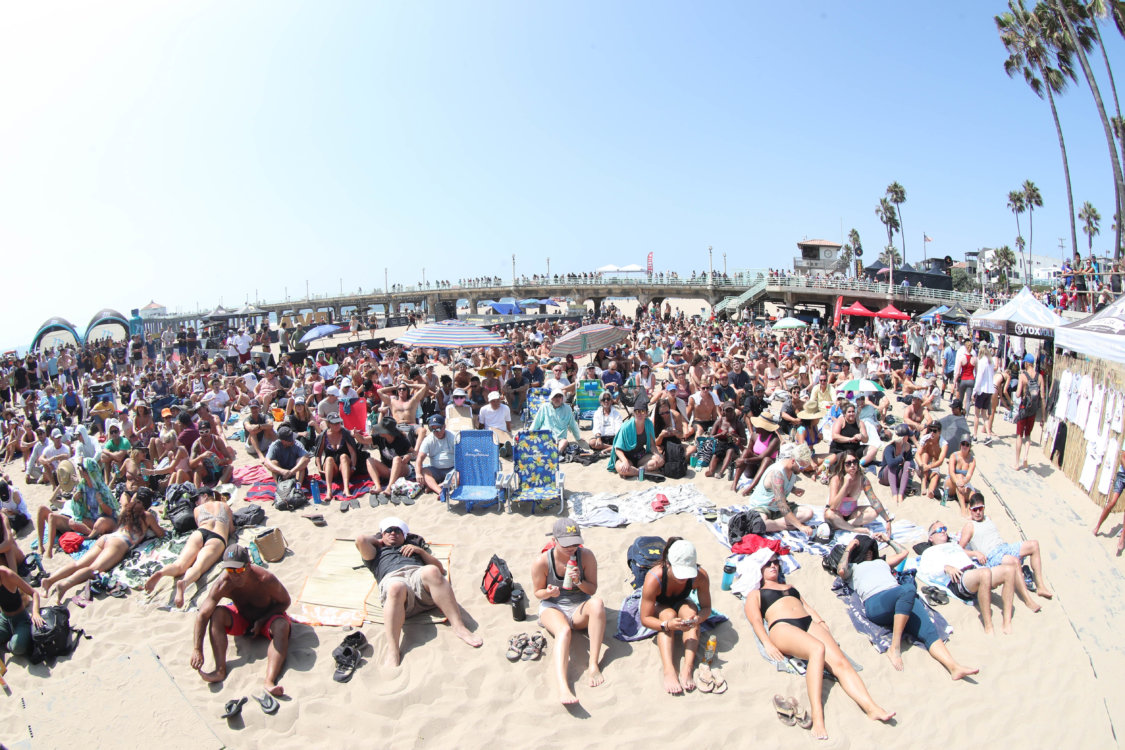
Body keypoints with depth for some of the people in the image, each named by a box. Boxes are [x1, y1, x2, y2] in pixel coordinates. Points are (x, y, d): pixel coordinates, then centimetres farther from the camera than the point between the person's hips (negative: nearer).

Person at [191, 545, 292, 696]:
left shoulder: (266, 580, -31)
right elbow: (203, 615, -28)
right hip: (241, 617, 3)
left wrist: (261, 621, -24)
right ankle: (220, 670, -30)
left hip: (267, 617, -3)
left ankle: (270, 681, -48)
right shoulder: (222, 584, -27)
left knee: (282, 626, -34)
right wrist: (197, 650, -35)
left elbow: (285, 602, -15)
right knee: (217, 613, -25)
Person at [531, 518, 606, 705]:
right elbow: (538, 592, 0)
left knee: (597, 602, -34)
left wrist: (579, 582, -24)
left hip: (580, 608, 2)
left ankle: (594, 665, -32)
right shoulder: (542, 562, -12)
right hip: (552, 608, -2)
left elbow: (593, 590, -2)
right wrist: (549, 592, -24)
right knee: (564, 631, -38)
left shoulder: (586, 556, -9)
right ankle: (562, 685, -56)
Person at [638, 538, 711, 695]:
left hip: (681, 604, 2)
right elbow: (645, 619, -30)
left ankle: (687, 667, -39)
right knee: (668, 613, -35)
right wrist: (668, 624, -49)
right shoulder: (653, 578, -36)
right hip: (658, 609, -2)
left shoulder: (700, 576, -29)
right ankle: (668, 670, -45)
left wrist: (697, 619, -40)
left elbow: (706, 607, -17)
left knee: (689, 610, -32)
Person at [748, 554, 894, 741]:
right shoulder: (755, 594, 22)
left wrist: (821, 622, 7)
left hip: (809, 623, 6)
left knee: (840, 662, -23)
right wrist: (767, 643, -12)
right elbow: (756, 620, 7)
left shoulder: (790, 586, 38)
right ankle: (817, 718, -45)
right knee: (817, 649, -37)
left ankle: (871, 708, -39)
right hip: (782, 627, -6)